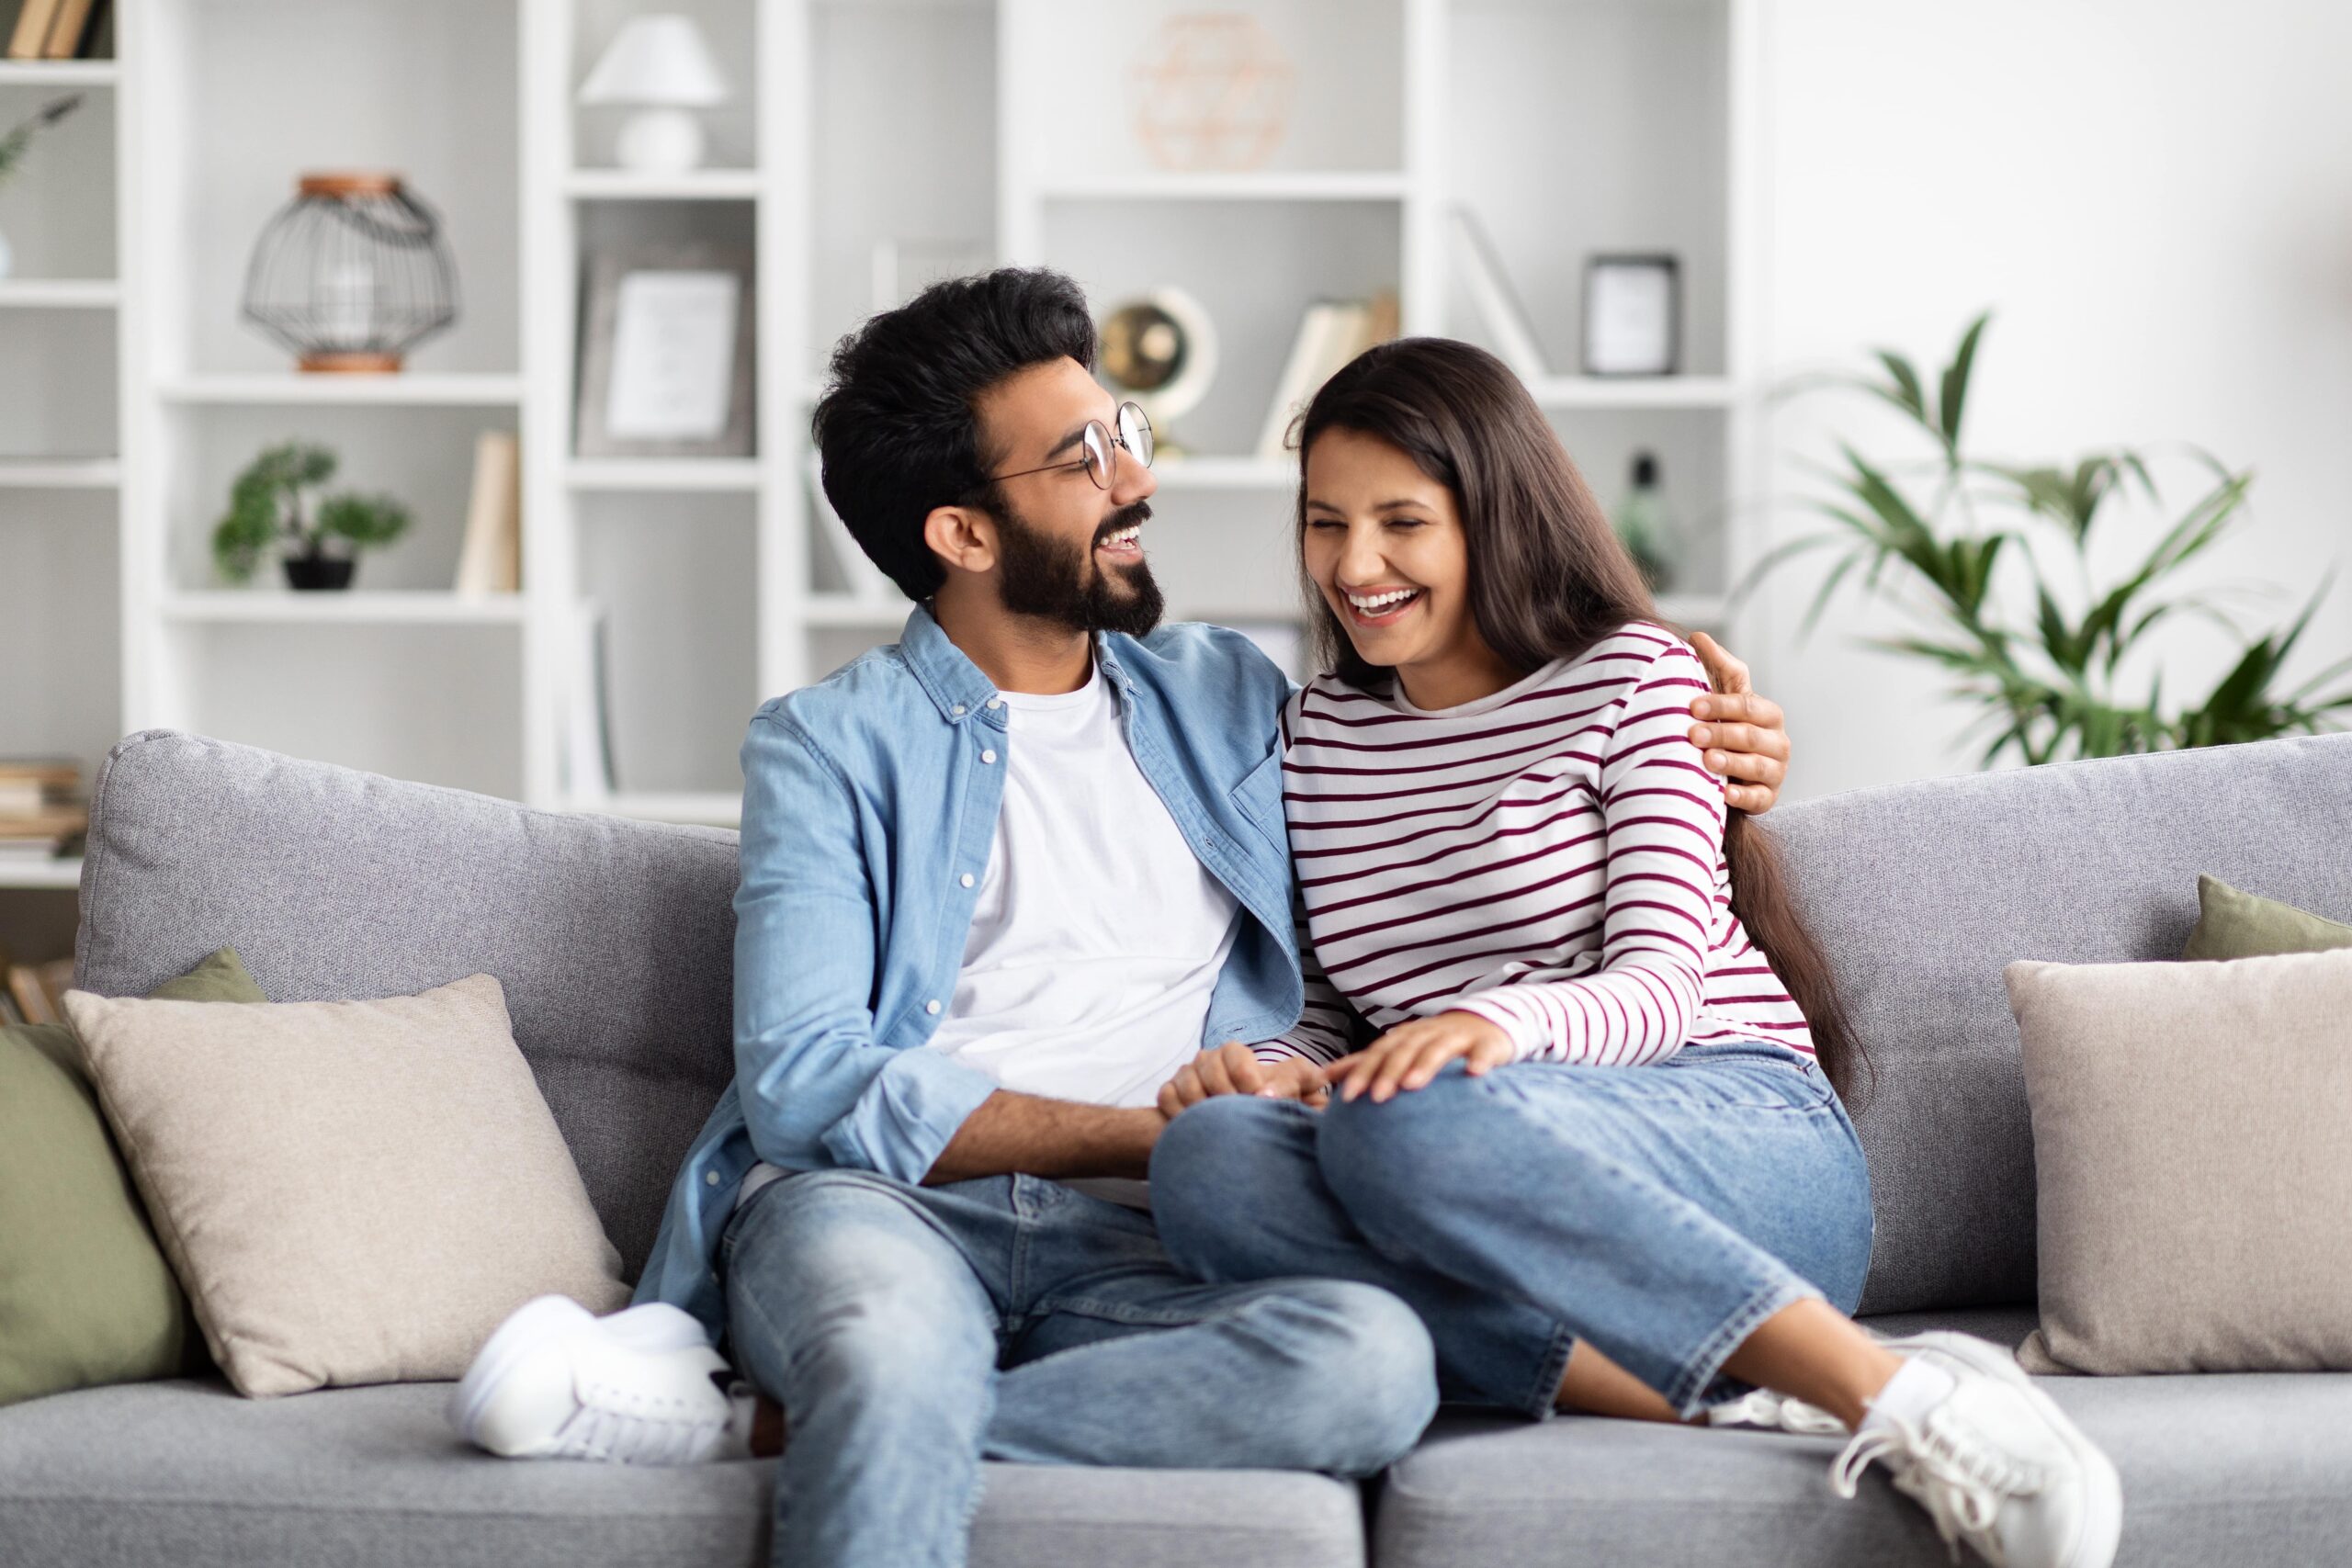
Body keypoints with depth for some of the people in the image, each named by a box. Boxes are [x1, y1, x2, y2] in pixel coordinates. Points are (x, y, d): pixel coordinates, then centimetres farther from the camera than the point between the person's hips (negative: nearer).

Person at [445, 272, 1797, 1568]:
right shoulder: (830, 747, 10)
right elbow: (805, 1083, -3)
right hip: (876, 1206, -4)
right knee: (898, 1344, -42)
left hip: (1130, 1255, 4)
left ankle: (759, 1420, -27)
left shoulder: (1227, 699, 23)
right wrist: (1154, 1129, -11)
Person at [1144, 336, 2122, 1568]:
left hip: (1752, 1139, -4)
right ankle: (1713, 1406, -38)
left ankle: (1892, 1395, -38)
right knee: (1205, 1158, -29)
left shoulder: (1630, 676, 5)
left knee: (1405, 1124, -38)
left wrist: (1504, 1022, -29)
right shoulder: (1316, 736, 20)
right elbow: (1337, 1013, 19)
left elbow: (1662, 984, -7)